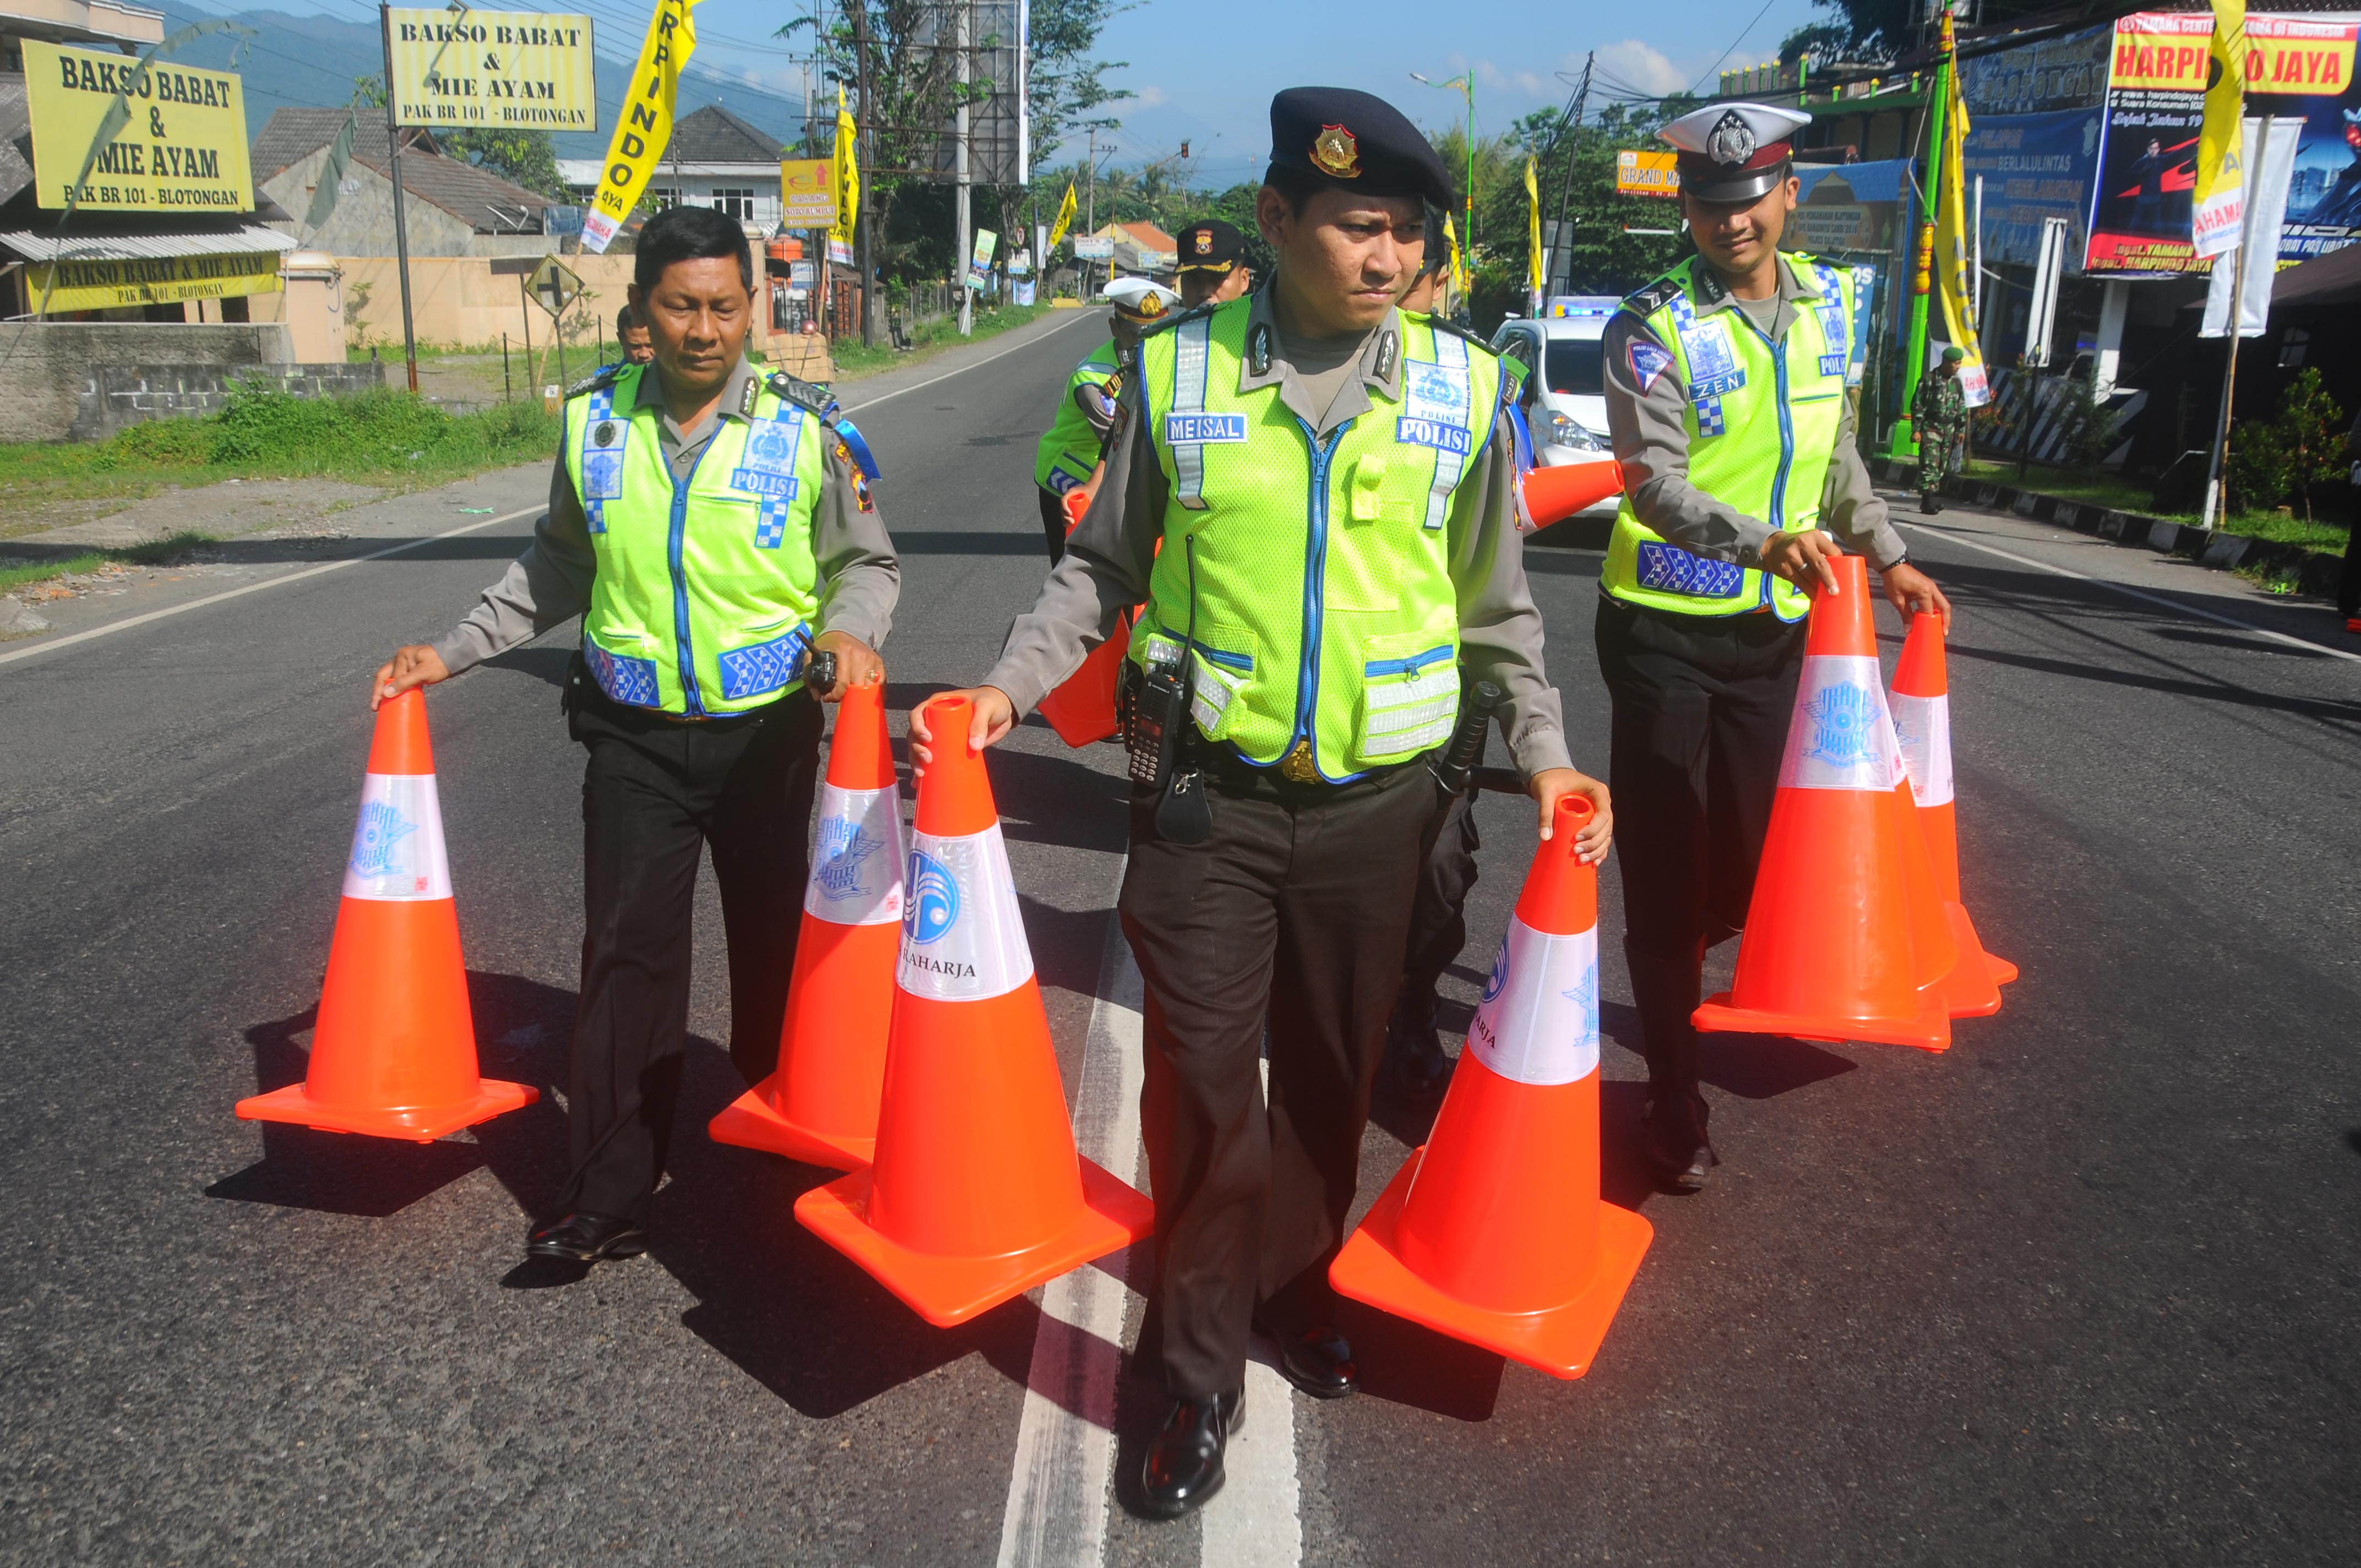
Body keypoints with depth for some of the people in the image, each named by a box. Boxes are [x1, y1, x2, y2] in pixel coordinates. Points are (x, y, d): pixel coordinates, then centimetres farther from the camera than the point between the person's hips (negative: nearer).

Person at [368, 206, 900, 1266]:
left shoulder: (804, 429, -7)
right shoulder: (593, 420, 1)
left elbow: (866, 560, 3)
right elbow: (557, 565, 14)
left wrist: (851, 631, -19)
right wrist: (453, 651, 9)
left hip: (766, 731, -1)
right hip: (635, 737, 1)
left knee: (774, 947, 13)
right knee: (626, 952, 0)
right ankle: (610, 1194, 9)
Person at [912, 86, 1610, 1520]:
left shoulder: (1462, 388, 0)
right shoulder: (1176, 374, -3)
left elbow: (1495, 603, 9)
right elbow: (1105, 569, 7)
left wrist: (1542, 748, 0)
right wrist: (1009, 689, -5)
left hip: (1376, 803, 2)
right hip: (1209, 796, -1)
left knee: (1334, 1075, 15)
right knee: (1203, 1080, 0)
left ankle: (1302, 1286, 40)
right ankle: (1204, 1376, 18)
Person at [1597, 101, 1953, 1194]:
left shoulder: (1830, 302, 7)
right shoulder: (1654, 328, -12)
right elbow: (1657, 488, -22)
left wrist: (1887, 556, 12)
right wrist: (1766, 543, -37)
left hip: (1777, 626, 5)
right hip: (1667, 630, -5)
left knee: (1744, 861, 12)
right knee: (1666, 866, 1)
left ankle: (1678, 979, 41)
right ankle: (1674, 1100, 13)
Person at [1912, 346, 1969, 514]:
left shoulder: (1956, 382, 11)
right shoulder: (1929, 379, -6)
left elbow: (1962, 408, 18)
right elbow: (1918, 405, -7)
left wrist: (1962, 429, 14)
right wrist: (1916, 429, -11)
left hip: (1949, 429, 6)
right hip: (1931, 428, -6)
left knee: (1943, 466, 6)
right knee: (1930, 464, -13)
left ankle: (1936, 497, 14)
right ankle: (1927, 501, -15)